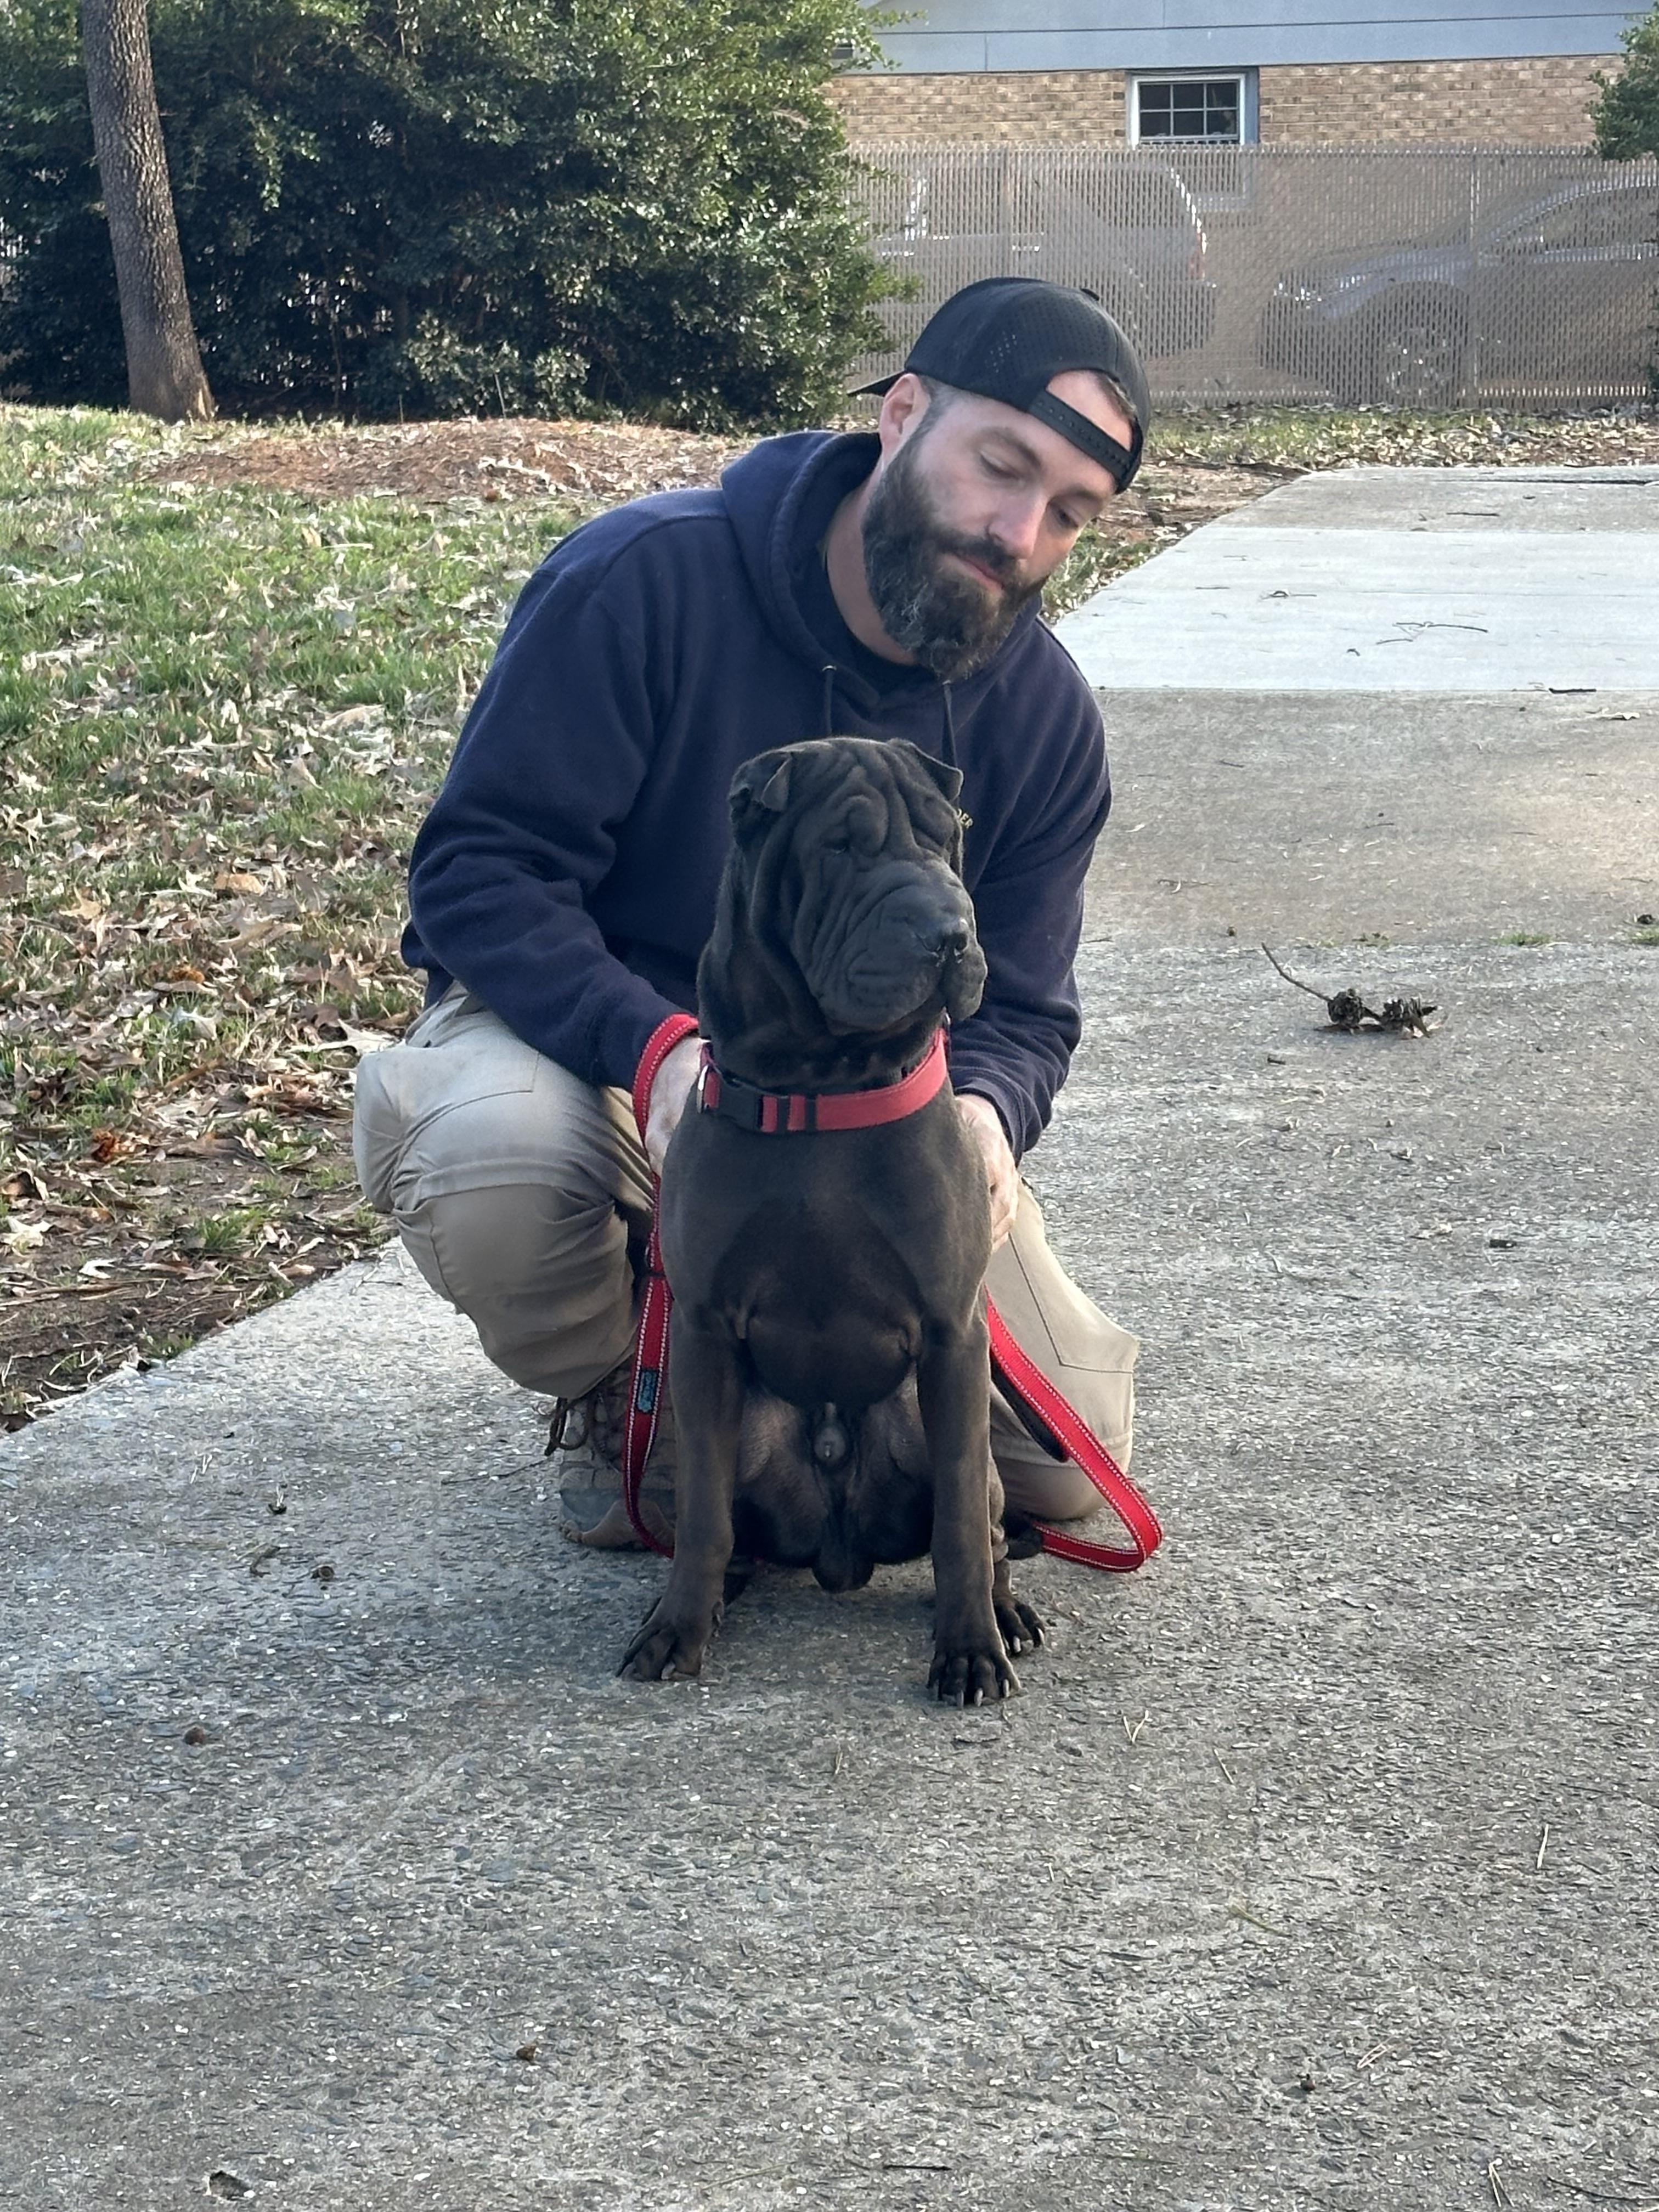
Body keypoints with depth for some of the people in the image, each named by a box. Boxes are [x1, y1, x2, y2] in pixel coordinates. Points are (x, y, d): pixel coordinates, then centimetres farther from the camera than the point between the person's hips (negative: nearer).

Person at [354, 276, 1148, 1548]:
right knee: (492, 1152, -41)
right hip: (582, 1040, -3)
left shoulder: (1045, 717, -9)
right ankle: (613, 1392, -4)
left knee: (1070, 1460, -9)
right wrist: (657, 1048, -41)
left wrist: (981, 1109, -30)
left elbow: (1018, 1007, -4)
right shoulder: (648, 581, -24)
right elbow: (477, 869, -24)